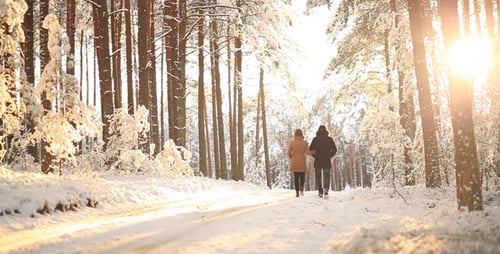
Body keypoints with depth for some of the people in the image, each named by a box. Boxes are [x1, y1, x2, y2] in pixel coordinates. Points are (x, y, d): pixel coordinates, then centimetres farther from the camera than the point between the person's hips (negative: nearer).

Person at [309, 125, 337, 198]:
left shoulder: (315, 139, -2)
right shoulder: (330, 139, 0)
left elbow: (311, 150, -4)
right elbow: (334, 150, -1)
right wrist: (329, 156, 11)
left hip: (317, 161, 0)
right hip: (327, 161, 0)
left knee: (318, 177, 15)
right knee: (326, 176, 6)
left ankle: (320, 192, 12)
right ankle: (326, 189, -21)